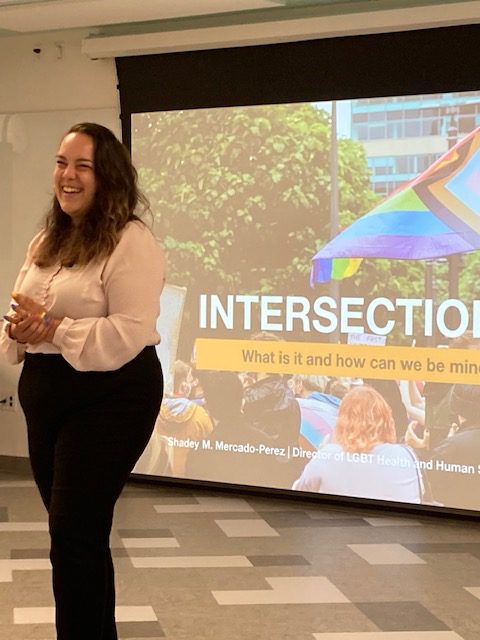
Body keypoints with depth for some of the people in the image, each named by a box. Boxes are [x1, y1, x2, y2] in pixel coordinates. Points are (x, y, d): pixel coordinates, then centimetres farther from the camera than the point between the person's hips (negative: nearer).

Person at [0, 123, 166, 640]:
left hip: (109, 399, -8)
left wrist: (54, 330, -23)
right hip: (45, 395, 8)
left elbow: (130, 332, -21)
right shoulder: (45, 243, 14)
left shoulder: (132, 243, -12)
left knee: (74, 536, -8)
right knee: (74, 530, 15)